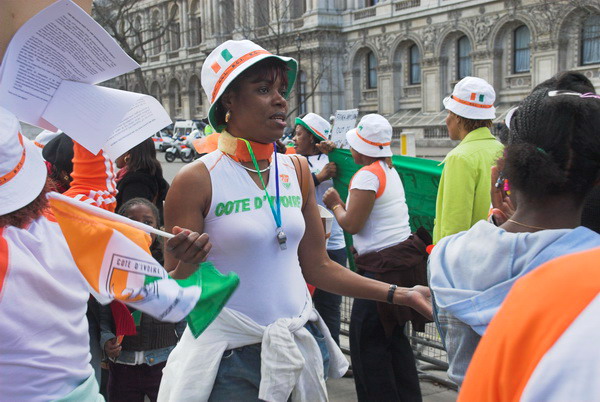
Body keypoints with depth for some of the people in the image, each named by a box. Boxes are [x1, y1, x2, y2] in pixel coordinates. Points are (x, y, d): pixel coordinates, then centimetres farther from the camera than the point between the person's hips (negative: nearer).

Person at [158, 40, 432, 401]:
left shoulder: (297, 170, 4)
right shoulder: (198, 180, -12)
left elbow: (318, 267, 8)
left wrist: (401, 294, 3)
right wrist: (186, 263, -33)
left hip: (300, 346, 5)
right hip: (231, 358, -5)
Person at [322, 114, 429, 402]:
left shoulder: (367, 175, -15)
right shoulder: (390, 170, 13)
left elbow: (351, 224, -15)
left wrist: (335, 205, 2)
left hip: (382, 265, -10)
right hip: (404, 255, 10)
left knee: (366, 339, -2)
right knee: (394, 335, 17)